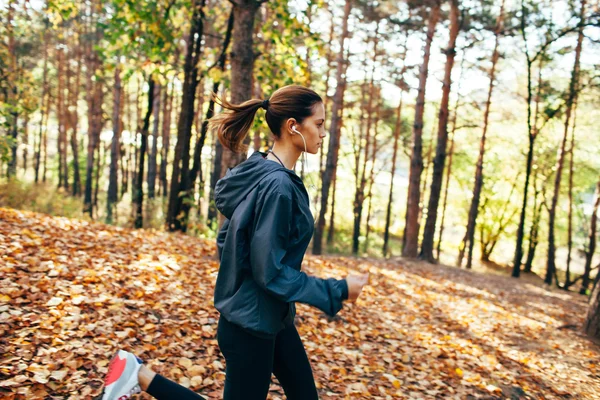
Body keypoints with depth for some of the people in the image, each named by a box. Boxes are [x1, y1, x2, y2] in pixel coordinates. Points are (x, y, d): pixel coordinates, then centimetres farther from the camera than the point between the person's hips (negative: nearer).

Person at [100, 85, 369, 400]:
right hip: (251, 324, -10)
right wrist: (338, 291, -16)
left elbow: (226, 239, 11)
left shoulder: (261, 176, 3)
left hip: (273, 318, 10)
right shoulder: (277, 186, -25)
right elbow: (271, 272, -24)